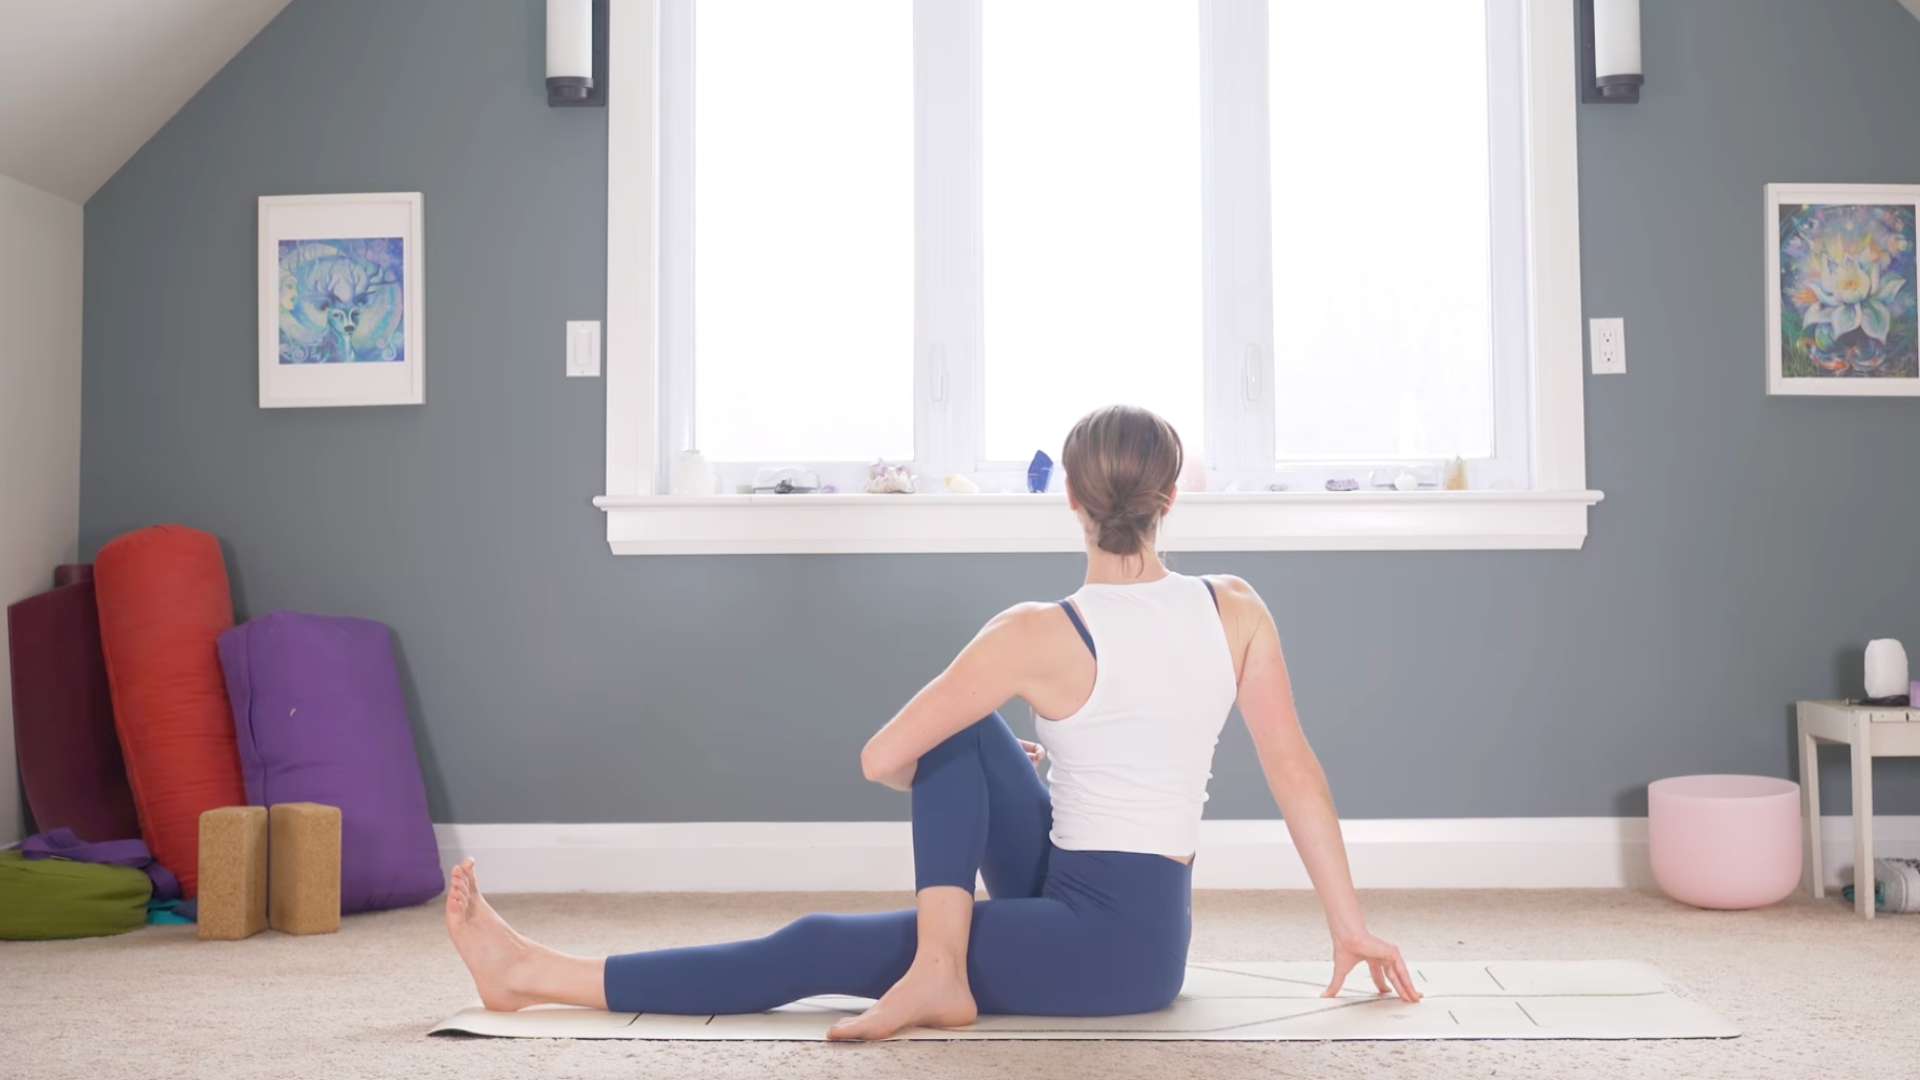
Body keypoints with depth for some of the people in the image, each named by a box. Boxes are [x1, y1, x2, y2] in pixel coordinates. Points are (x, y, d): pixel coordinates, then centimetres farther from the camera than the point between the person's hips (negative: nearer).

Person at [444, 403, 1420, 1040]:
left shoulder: (1037, 636, -15)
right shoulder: (1237, 609, -1)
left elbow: (882, 760, -12)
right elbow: (1296, 772, 1)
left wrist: (949, 782, 11)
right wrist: (1350, 926, 8)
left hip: (1106, 947, -6)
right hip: (1150, 933, 6)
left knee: (816, 950, -3)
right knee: (960, 727, 9)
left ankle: (534, 976, 1)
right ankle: (942, 968, 0)